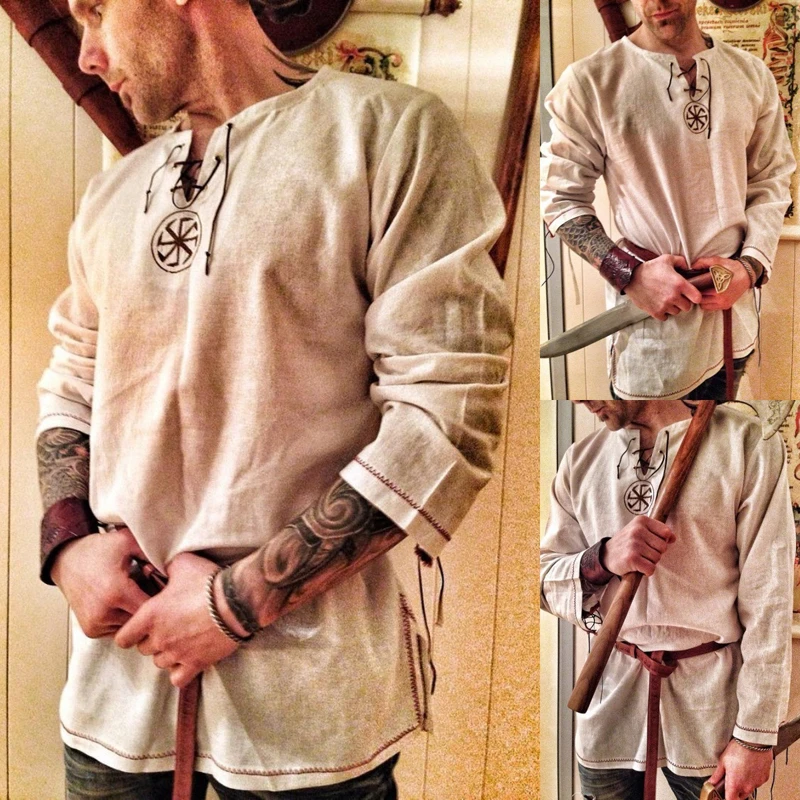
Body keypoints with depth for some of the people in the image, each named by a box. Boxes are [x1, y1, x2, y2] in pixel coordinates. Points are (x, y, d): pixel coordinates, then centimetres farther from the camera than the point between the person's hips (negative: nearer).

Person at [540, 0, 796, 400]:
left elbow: (771, 182, 8)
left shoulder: (752, 75, 1)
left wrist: (750, 265, -8)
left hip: (733, 307, 5)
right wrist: (628, 273, -18)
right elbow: (561, 197, -8)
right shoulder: (589, 81, -12)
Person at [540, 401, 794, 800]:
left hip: (709, 702, -3)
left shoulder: (749, 445, -9)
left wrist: (755, 735, -10)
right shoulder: (582, 459, 3)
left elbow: (769, 600, -10)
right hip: (610, 696, 3)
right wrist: (602, 558, -18)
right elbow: (548, 582, 3)